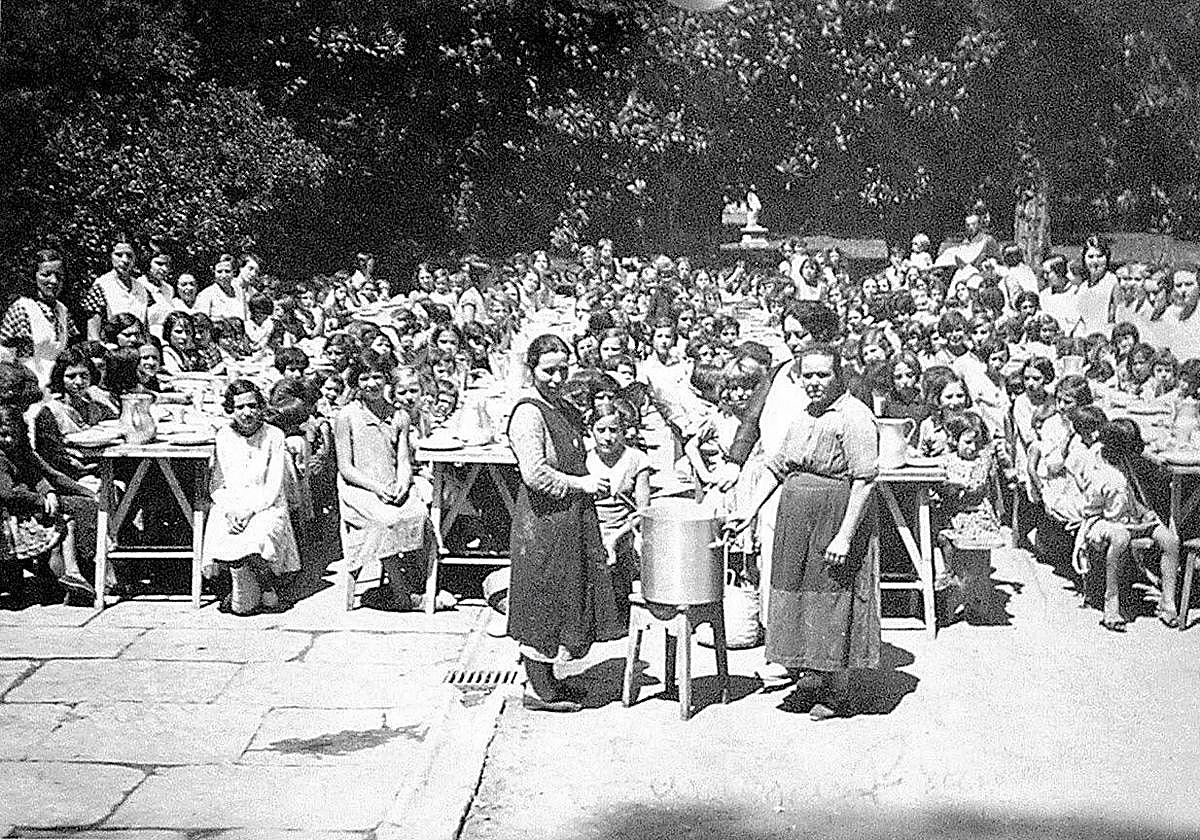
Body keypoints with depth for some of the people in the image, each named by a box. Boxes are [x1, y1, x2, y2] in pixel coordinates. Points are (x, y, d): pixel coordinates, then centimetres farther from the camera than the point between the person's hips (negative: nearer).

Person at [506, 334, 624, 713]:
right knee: (543, 602, 0)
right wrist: (581, 484, -17)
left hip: (573, 515, 9)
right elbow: (535, 473, -24)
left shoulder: (565, 409, 13)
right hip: (544, 517, -9)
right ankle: (538, 689, 10)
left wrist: (594, 481, 10)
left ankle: (546, 679, 27)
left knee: (569, 594, 15)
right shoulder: (528, 413, -15)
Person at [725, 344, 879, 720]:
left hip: (834, 519, -8)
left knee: (831, 602, 0)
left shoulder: (855, 417, -13)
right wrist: (749, 510, 10)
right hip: (795, 519, 8)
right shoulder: (801, 418, 13)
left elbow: (864, 481, -17)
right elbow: (776, 467, 17)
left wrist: (845, 536, -21)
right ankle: (812, 668, 28)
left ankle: (837, 694, 12)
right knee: (800, 591, 13)